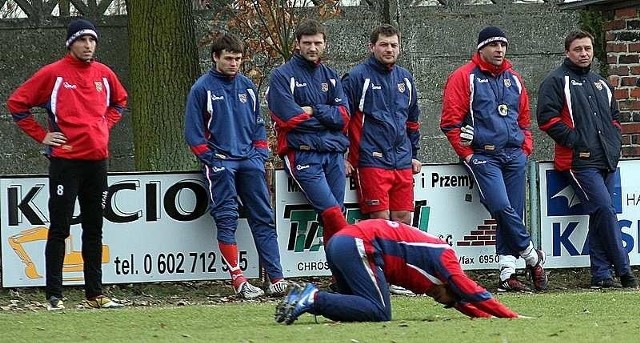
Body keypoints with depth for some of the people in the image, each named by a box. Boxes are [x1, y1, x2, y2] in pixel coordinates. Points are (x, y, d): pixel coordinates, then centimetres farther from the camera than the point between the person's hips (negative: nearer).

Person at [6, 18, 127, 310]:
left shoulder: (104, 74, 8)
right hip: (65, 161, -5)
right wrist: (41, 135, -5)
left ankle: (95, 294, 16)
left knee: (94, 230, 10)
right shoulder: (53, 74, -7)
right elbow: (17, 103, -2)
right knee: (59, 229, -4)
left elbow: (119, 101, 28)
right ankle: (54, 295, -1)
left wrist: (106, 125, 13)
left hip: (97, 160, 5)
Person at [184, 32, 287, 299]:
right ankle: (238, 280, -10)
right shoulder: (202, 89, -1)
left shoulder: (247, 86, 13)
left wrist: (260, 154, 8)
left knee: (264, 218, -1)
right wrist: (211, 158, -8)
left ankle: (276, 277, -3)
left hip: (249, 160, 4)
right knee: (227, 220, -9)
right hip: (220, 162, -4)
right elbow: (193, 133, -1)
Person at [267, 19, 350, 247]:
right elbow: (288, 118, -9)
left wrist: (314, 110, -8)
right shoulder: (282, 76, 2)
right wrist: (326, 117, 1)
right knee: (331, 212, -18)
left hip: (333, 153, 5)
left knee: (334, 218, 1)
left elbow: (343, 118, 5)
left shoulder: (330, 77, 17)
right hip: (302, 154, -5)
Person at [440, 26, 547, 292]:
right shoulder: (464, 78, -1)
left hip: (514, 157, 6)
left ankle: (507, 274, 4)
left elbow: (524, 119, 26)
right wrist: (468, 154, -8)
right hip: (483, 157, -5)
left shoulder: (513, 79, 17)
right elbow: (450, 121, -5)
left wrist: (525, 148, 13)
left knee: (511, 214, 1)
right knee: (501, 207, -19)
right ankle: (533, 258, -4)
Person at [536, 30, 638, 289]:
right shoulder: (557, 81, 0)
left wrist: (614, 143, 15)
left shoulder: (601, 83, 22)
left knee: (601, 217, 5)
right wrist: (575, 140, -13)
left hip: (607, 161, 7)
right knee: (605, 210, -17)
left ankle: (601, 275, 8)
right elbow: (547, 118, -9)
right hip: (580, 161, -7)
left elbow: (614, 117, 33)